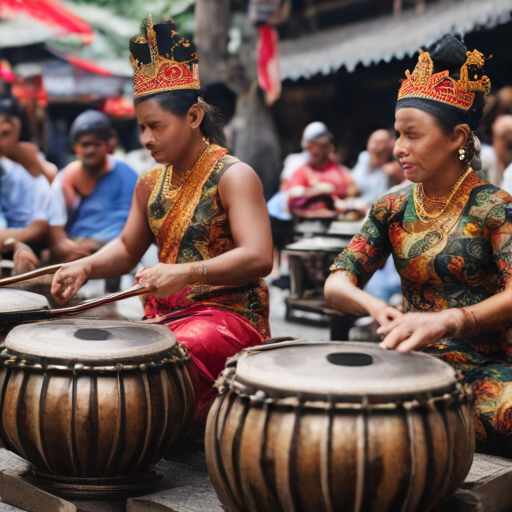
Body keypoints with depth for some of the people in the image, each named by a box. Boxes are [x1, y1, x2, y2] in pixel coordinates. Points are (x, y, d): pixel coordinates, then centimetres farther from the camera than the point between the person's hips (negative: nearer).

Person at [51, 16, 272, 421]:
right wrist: (86, 267, -1)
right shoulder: (150, 183, 13)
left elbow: (259, 258, -21)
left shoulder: (233, 176, -9)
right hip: (165, 311, 7)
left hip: (229, 312, -7)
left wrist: (187, 272, -33)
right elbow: (126, 249, 21)